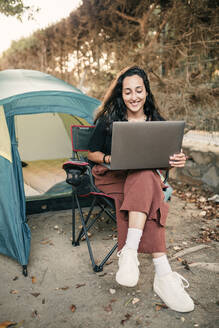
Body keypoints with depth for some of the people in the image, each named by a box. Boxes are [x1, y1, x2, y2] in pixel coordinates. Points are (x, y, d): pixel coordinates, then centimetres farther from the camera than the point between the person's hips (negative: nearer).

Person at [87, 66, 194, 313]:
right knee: (147, 188, -36)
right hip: (112, 177, -2)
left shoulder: (157, 122, 6)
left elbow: (163, 159, 8)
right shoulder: (108, 120, 1)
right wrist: (107, 158, -18)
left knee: (144, 178, -38)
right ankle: (163, 274, -42)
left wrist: (177, 161, -17)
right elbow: (92, 153, 5)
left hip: (146, 177, 3)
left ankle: (129, 251, -44)